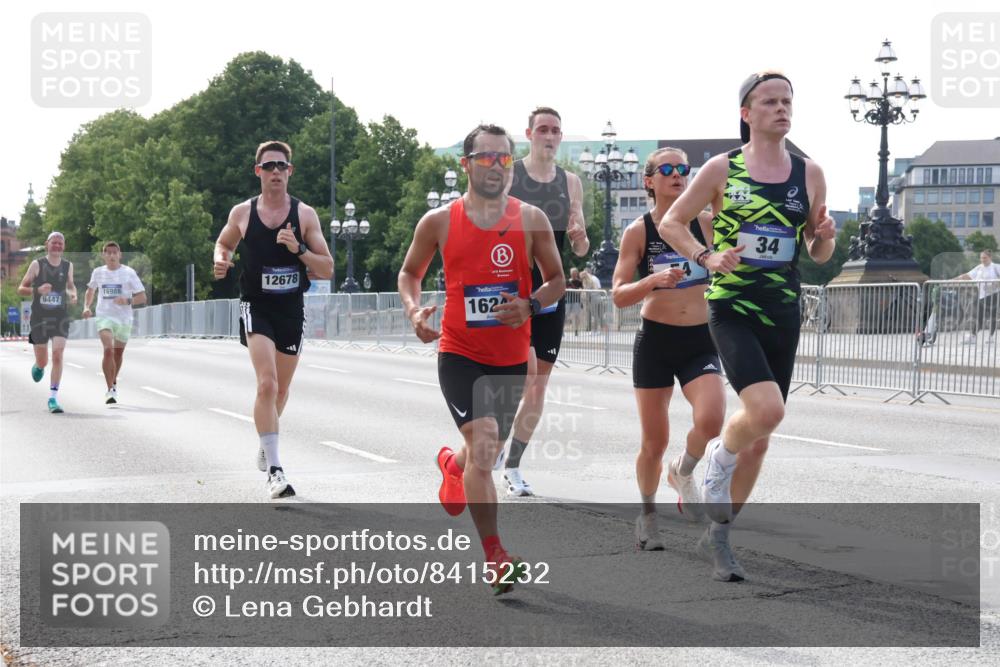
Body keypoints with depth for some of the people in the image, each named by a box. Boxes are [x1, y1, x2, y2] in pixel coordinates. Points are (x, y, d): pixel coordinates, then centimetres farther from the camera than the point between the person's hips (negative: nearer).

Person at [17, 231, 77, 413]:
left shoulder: (68, 266, 5)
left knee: (57, 355, -16)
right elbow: (21, 289, -1)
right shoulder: (37, 265, -3)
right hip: (39, 318, -1)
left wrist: (73, 294, 0)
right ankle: (38, 367, 46)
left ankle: (53, 397, -12)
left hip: (60, 318, 1)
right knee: (42, 362, 7)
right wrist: (38, 290, -20)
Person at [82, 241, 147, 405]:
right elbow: (91, 290, 22)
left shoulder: (129, 273, -3)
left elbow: (142, 297, -4)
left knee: (118, 353, 15)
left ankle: (114, 383, 42)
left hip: (124, 319, 1)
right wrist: (87, 307, 6)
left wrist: (127, 301, -22)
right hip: (104, 317, -1)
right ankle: (110, 390, -20)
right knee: (108, 349, -21)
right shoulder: (97, 272, 4)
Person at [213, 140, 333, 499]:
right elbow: (223, 242, 19)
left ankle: (265, 446, 43)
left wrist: (299, 249, -20)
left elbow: (327, 269, -3)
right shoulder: (242, 213, 0)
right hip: (256, 307, -2)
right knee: (267, 384, -20)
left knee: (281, 389, 16)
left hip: (291, 309, 2)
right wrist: (220, 261, -3)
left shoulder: (305, 214, -2)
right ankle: (274, 469, -21)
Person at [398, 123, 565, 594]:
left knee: (490, 449, 21)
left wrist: (531, 305, -14)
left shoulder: (531, 219, -2)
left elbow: (557, 280, 6)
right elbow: (409, 272, 12)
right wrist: (414, 311, -8)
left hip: (512, 356, 3)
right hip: (459, 353, -3)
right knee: (483, 445, -20)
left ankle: (451, 464, 59)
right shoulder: (439, 222, -3)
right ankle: (495, 559, -16)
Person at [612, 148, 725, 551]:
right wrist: (654, 280, -25)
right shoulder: (638, 232, -4)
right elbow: (618, 296, -8)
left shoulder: (708, 223, 0)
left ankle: (682, 473, 9)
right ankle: (647, 514, 32)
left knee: (711, 419, -24)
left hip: (701, 342, 1)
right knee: (654, 442, 5)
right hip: (655, 340, -1)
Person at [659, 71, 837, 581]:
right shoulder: (722, 169, -4)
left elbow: (819, 254, 12)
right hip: (731, 309, -4)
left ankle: (717, 535, 25)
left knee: (759, 437, 8)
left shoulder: (809, 173, 5)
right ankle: (719, 457, 6)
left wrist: (825, 237, -10)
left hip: (783, 315, 4)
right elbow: (670, 222, 4)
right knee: (767, 410, -26)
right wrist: (706, 257, -12)